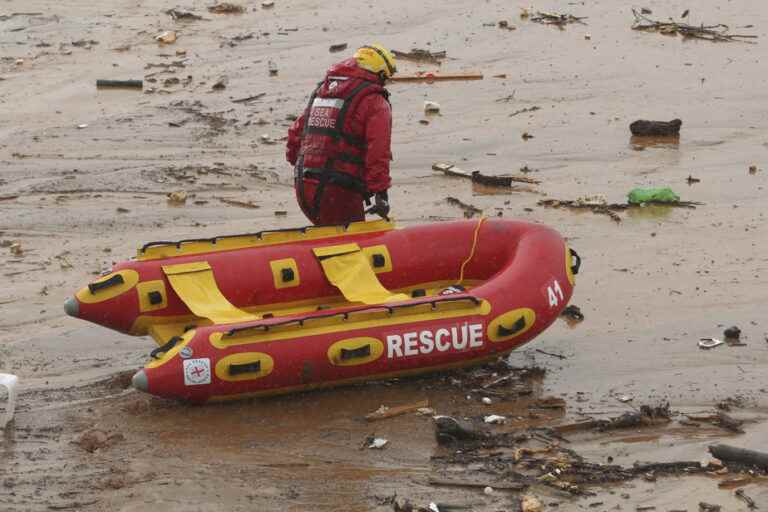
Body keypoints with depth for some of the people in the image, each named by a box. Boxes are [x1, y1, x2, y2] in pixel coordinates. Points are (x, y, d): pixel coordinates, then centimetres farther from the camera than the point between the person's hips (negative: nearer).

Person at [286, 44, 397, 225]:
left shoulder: (321, 90, 20)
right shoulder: (375, 102, -3)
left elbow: (295, 134, 22)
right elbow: (378, 151, -15)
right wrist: (381, 192, -16)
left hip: (303, 187, 7)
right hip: (338, 190, -7)